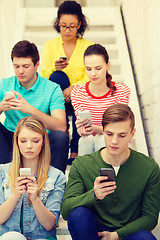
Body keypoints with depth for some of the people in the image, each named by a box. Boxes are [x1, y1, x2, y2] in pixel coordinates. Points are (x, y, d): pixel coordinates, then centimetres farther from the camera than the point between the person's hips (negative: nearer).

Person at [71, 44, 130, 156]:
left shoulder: (122, 91, -8)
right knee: (86, 139, -31)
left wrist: (94, 128, -36)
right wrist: (82, 129, -35)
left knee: (102, 138, -32)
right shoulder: (77, 91, -3)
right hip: (87, 142, 1)